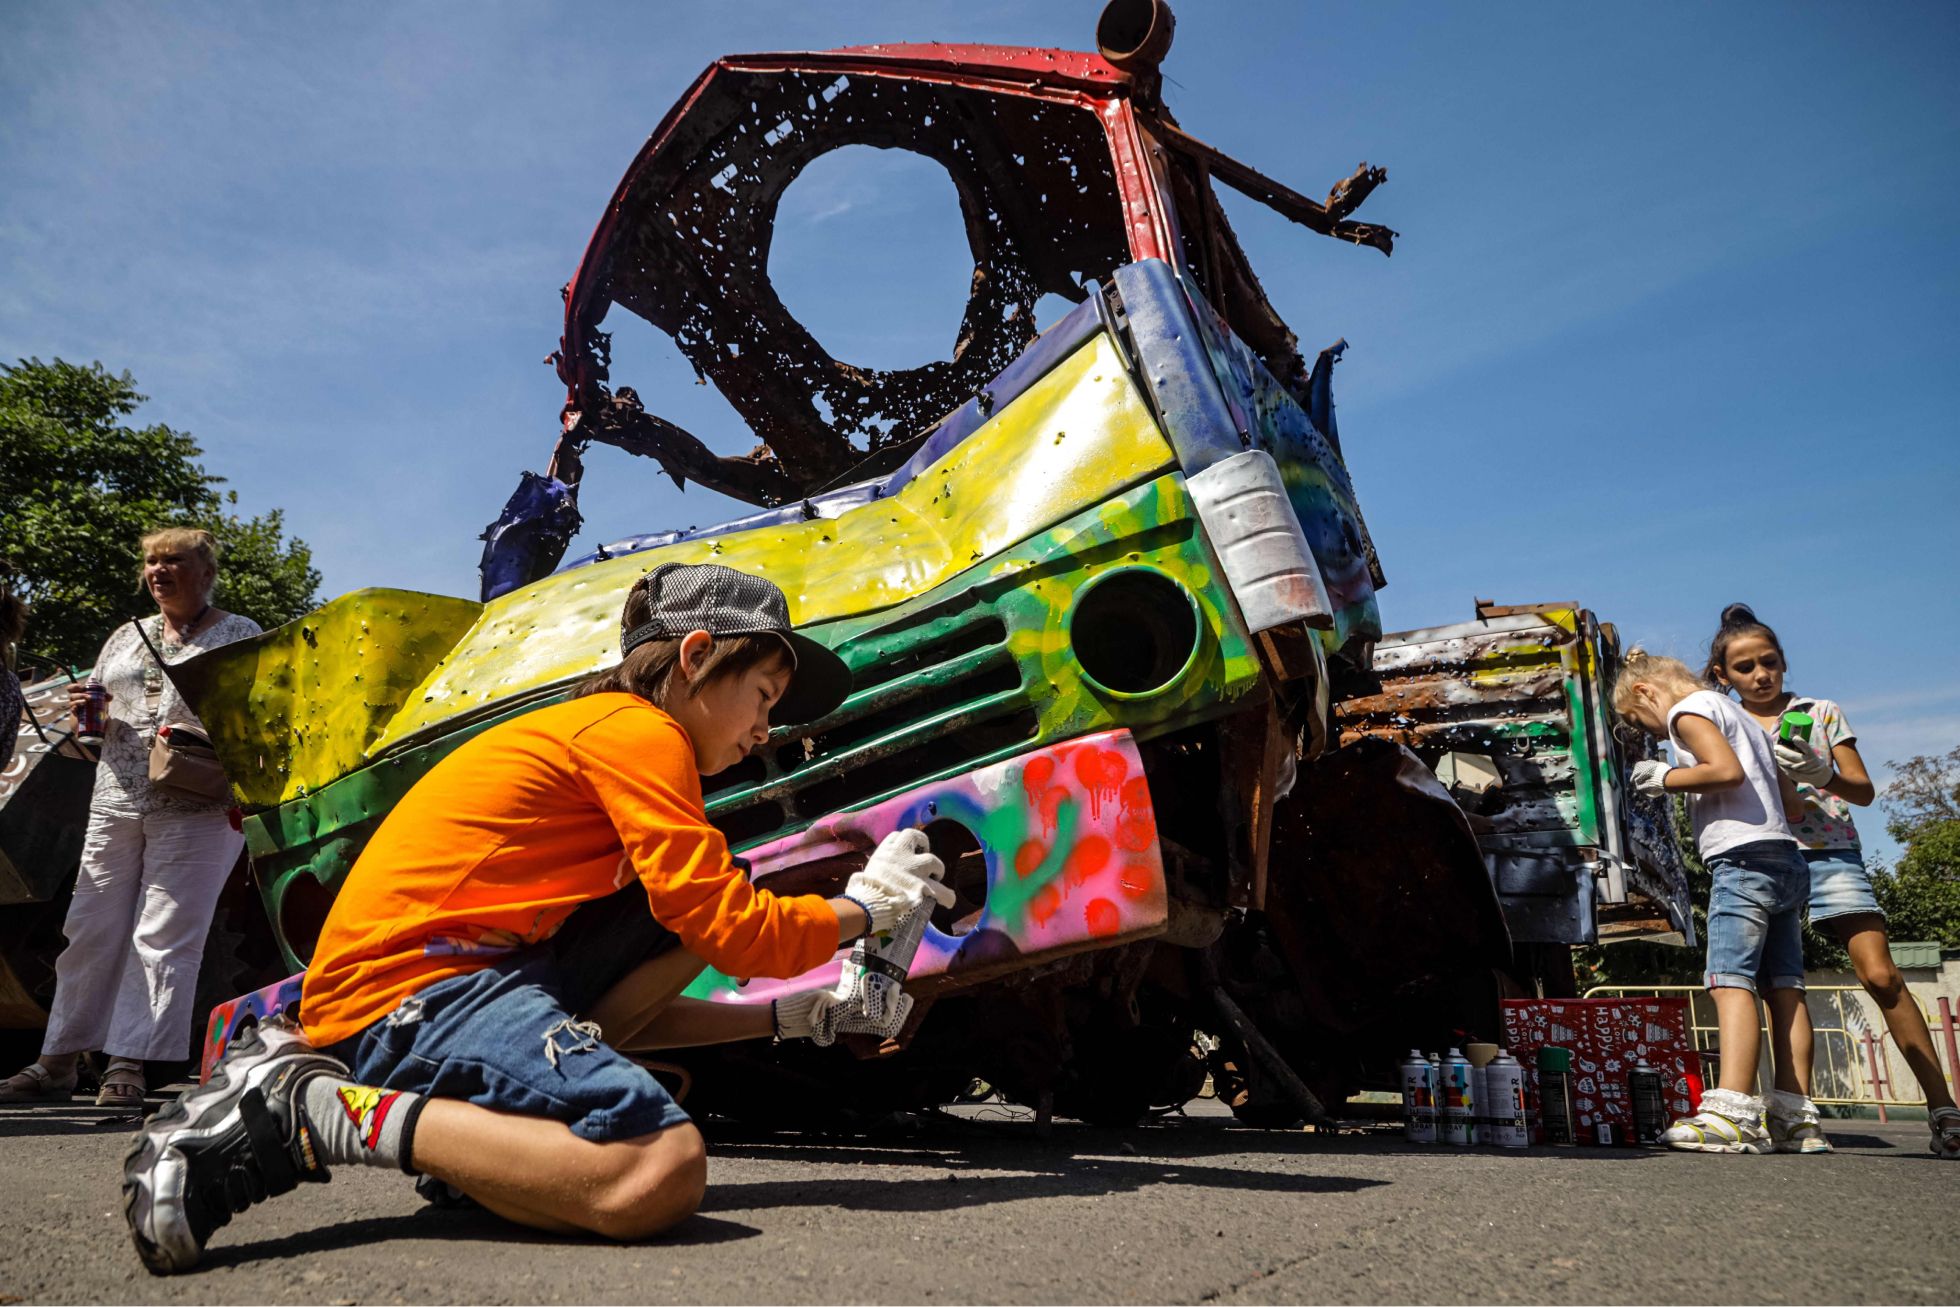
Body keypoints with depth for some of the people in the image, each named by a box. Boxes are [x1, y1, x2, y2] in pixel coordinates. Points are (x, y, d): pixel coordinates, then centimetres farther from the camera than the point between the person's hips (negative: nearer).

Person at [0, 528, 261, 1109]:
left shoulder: (239, 634, 4)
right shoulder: (125, 638, 20)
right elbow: (94, 727, 26)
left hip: (195, 809, -5)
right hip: (115, 802, 5)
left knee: (162, 938, -5)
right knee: (90, 930, 6)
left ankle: (128, 1065, -1)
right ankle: (57, 1061, 15)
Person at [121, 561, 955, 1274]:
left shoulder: (593, 734, 23)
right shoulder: (637, 729, -7)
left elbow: (656, 978, 21)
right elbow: (730, 932, -11)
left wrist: (792, 1019, 16)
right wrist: (863, 905, 6)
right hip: (407, 989, -10)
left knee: (695, 903, 8)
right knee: (659, 1174, -27)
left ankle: (460, 1115, 1)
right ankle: (316, 1109, -13)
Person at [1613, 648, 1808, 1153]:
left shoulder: (1688, 709, 1)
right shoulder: (1739, 715, 27)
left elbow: (1727, 770, -18)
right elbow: (1792, 806, 25)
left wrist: (1665, 779, -4)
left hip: (1744, 858, -10)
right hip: (1787, 859, 10)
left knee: (1731, 980, -17)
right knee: (1783, 987, 5)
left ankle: (1733, 1112, -27)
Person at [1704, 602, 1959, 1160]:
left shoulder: (1822, 712, 9)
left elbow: (1864, 791, 5)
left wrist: (1820, 774, -16)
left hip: (1830, 853, -1)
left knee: (1880, 975, -10)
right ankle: (1800, 1112, -7)